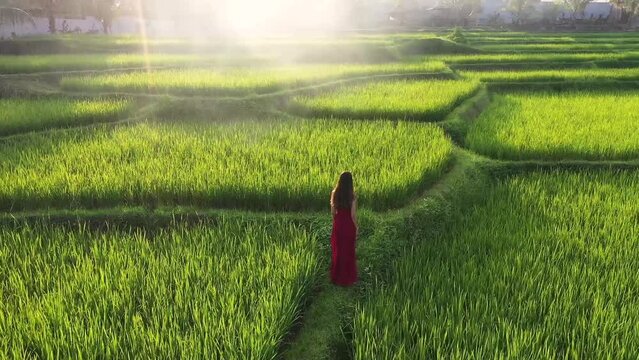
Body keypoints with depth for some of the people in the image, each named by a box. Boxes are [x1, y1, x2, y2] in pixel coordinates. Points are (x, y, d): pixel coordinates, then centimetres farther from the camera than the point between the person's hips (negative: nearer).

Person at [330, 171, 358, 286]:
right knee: (348, 251, 11)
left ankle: (337, 277, 27)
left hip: (338, 224, 3)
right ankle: (348, 278, 21)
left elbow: (333, 211, 0)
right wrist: (356, 227, -1)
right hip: (348, 224, -3)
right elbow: (353, 214, -15)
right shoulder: (352, 195, -17)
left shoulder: (334, 193, -6)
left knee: (337, 250, 16)